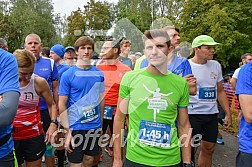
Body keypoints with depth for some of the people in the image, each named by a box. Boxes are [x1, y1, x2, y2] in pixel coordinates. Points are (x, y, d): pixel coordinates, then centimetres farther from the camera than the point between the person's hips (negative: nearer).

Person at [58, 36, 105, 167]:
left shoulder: (99, 74, 2)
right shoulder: (68, 75, -8)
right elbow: (62, 105, -8)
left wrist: (101, 122, 10)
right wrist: (67, 131, -13)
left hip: (95, 126, 4)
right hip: (75, 127, -3)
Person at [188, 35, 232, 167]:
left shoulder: (216, 65, 8)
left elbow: (220, 91, 15)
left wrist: (228, 113, 14)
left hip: (212, 114, 6)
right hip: (192, 113, -5)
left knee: (209, 149, 14)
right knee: (190, 150, 3)